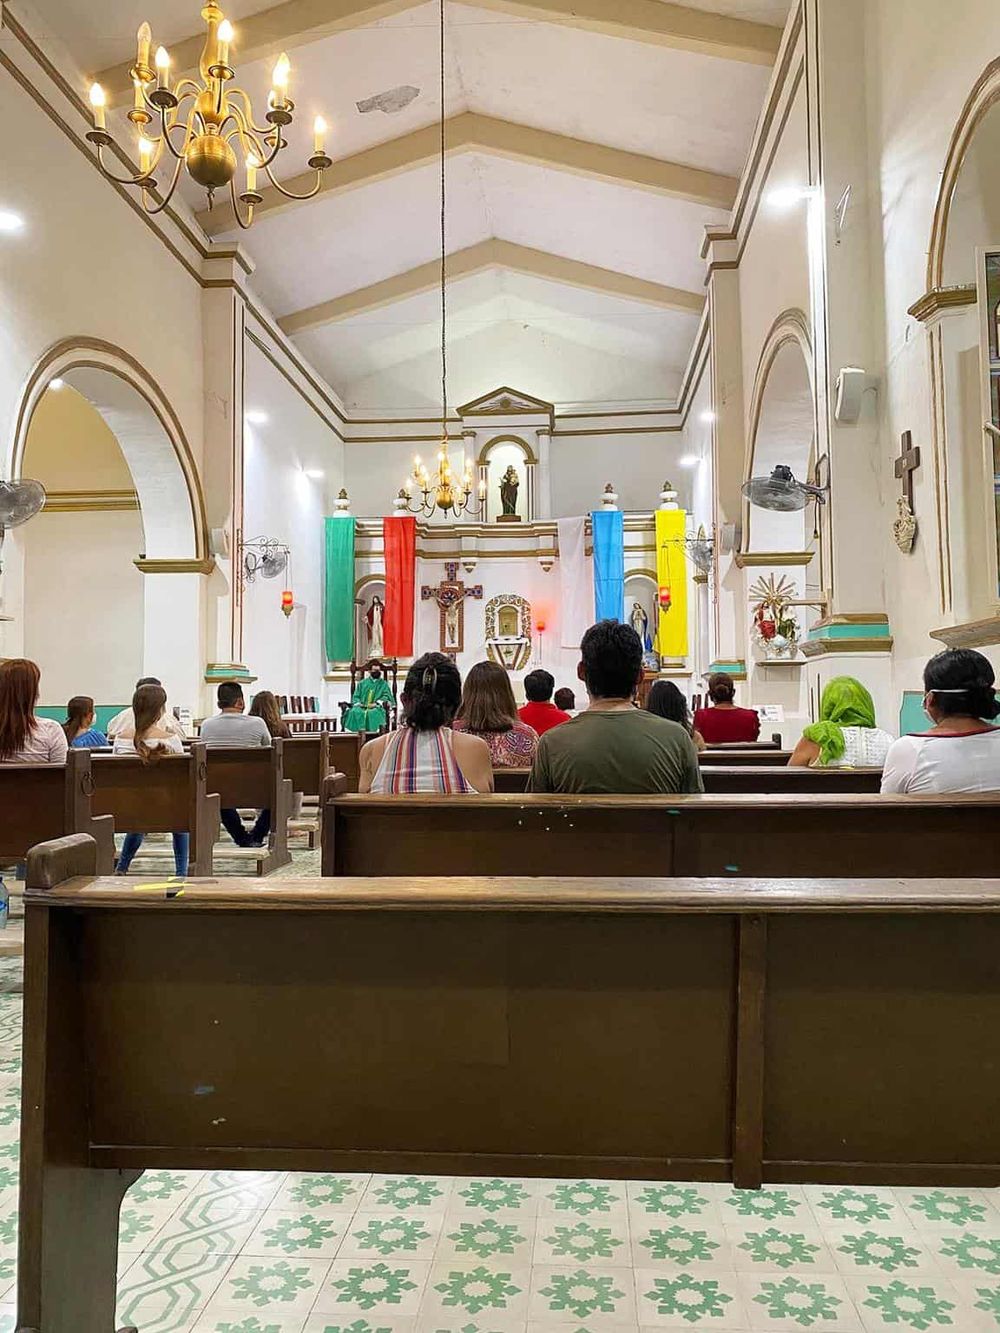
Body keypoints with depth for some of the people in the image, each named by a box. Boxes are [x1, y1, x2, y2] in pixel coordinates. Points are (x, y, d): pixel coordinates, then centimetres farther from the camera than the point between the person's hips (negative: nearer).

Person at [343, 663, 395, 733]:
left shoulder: (383, 684, 19)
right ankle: (359, 731, -38)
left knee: (373, 713, -38)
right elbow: (356, 696, 19)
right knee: (354, 712, -32)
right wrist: (358, 703, -4)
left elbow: (386, 696, 5)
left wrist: (377, 703, -12)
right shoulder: (362, 683, 24)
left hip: (376, 708, -2)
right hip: (361, 707, 2)